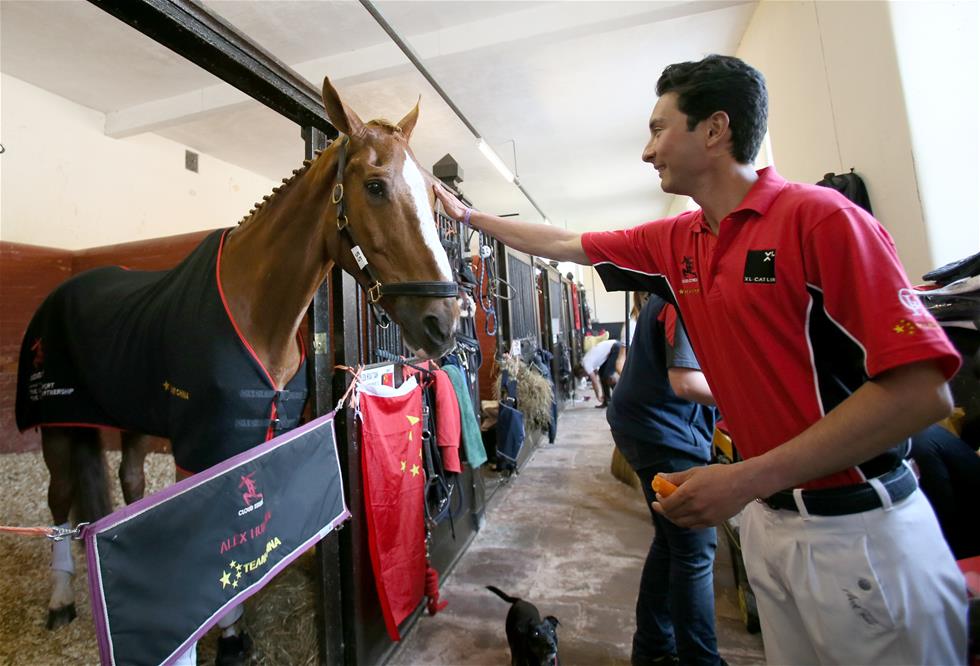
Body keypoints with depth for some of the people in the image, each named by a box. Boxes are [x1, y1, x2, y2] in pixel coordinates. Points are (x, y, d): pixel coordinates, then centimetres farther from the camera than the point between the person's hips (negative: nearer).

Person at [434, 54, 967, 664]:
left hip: (860, 529, -6)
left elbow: (922, 391, -20)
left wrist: (747, 478, -23)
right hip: (767, 517, 6)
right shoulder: (676, 242, 4)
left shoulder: (819, 217, -16)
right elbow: (565, 244, 13)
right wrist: (467, 214, 19)